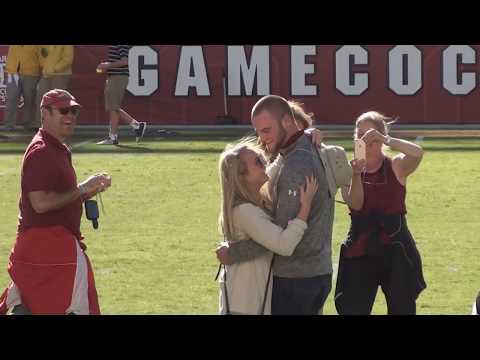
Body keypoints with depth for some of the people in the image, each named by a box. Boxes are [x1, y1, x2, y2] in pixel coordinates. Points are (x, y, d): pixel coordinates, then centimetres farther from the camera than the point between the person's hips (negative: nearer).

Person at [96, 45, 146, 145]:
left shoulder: (122, 45, -15)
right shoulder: (112, 45, 15)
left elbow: (124, 61, -23)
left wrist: (107, 65, -18)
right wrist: (105, 66, 10)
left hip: (119, 77, -10)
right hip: (112, 77, 10)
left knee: (113, 108, -4)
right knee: (110, 108, 12)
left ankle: (112, 137, 4)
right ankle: (137, 126, 17)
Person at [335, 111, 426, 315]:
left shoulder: (396, 167, -1)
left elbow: (417, 153, -23)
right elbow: (355, 204, -14)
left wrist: (384, 139, -30)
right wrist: (356, 175, -29)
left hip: (396, 251, -1)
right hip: (360, 251, 1)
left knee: (402, 309, 6)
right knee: (352, 309, -2)